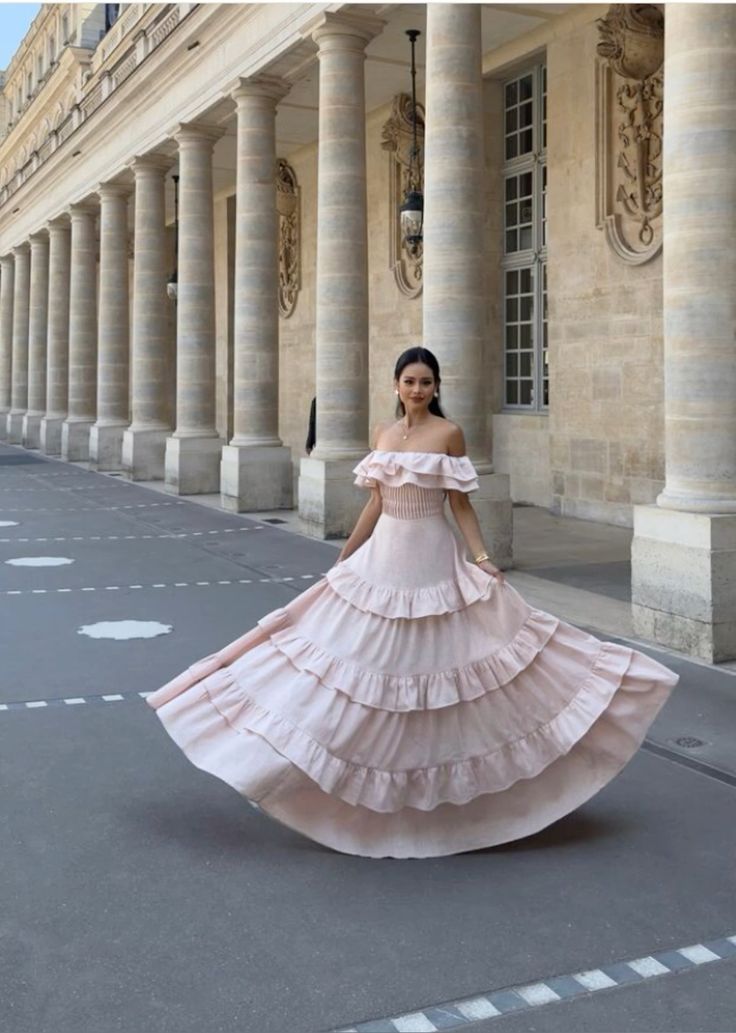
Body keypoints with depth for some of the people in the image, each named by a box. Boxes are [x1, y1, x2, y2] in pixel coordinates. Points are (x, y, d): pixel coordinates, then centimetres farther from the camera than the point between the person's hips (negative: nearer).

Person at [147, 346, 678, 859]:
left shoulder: (449, 433, -4)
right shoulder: (382, 433, 9)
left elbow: (461, 504, -5)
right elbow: (375, 503, 13)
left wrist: (483, 558, -15)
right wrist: (342, 560, 14)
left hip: (432, 560, -5)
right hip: (382, 556, 5)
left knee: (433, 665, 1)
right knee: (375, 663, 7)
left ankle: (437, 771, 17)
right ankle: (383, 773, 21)